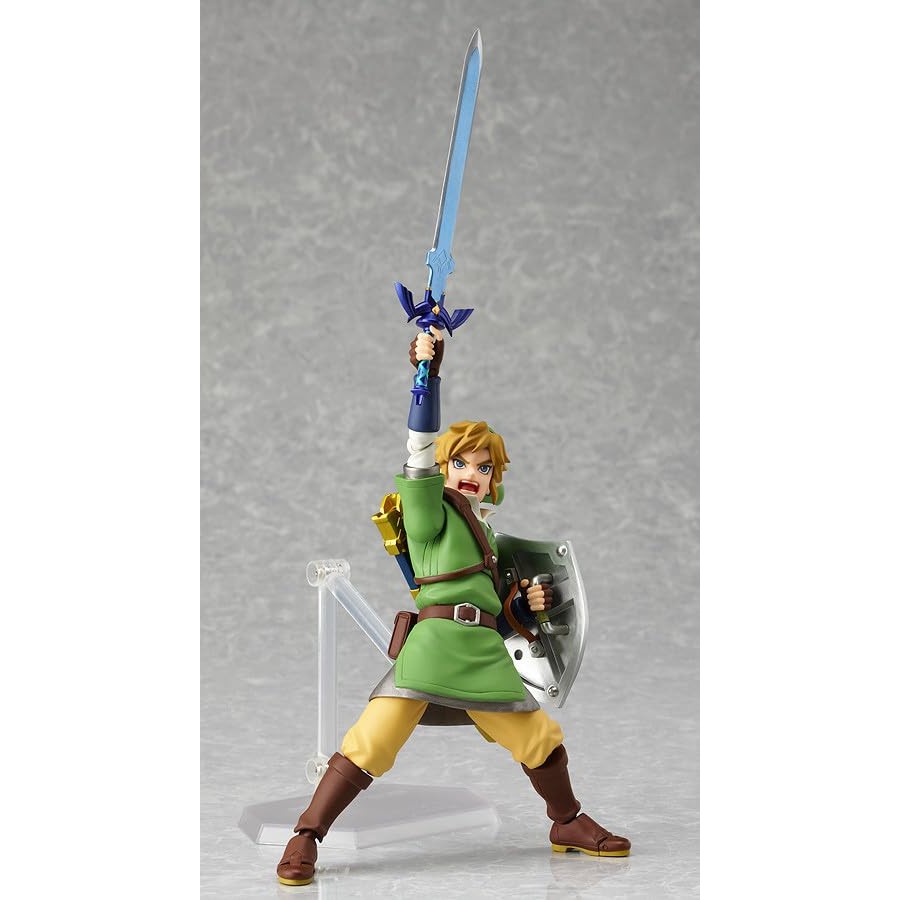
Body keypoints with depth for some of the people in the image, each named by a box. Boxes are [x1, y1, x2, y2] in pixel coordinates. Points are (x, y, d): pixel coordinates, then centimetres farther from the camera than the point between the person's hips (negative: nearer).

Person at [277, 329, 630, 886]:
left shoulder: (485, 529, 23)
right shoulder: (431, 514, 4)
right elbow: (422, 453, -13)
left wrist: (531, 602, 11)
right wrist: (428, 374, -23)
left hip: (485, 650, 7)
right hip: (434, 640, -7)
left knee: (540, 737, 11)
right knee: (374, 739, -19)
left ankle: (568, 824, 34)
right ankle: (306, 839, -12)